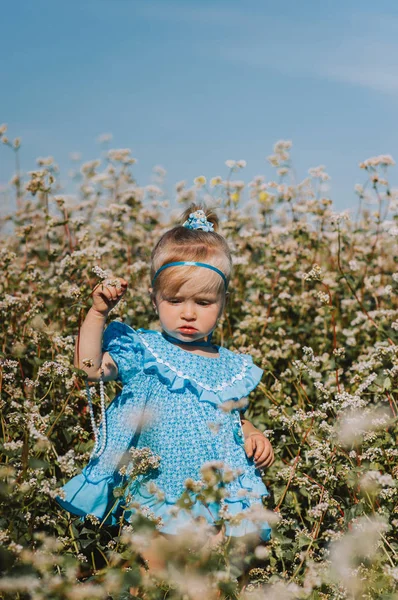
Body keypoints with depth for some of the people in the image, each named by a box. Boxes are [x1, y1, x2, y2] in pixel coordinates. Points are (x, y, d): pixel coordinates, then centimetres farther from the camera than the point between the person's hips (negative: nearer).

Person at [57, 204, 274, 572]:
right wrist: (98, 312, -17)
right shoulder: (143, 351, -1)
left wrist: (253, 435, 0)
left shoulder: (231, 367, 8)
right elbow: (90, 367, -13)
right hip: (159, 498, -3)